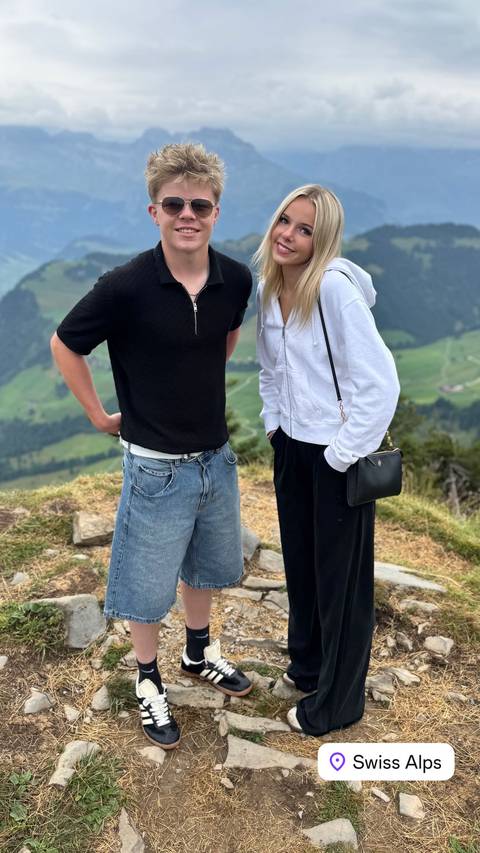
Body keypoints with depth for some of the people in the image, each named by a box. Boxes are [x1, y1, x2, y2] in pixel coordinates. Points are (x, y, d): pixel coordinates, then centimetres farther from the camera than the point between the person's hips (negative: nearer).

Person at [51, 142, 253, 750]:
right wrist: (99, 415, -4)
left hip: (216, 456, 5)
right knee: (147, 585, 12)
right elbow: (64, 345, -8)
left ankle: (199, 654, 49)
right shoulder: (126, 287, -22)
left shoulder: (235, 279, -9)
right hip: (156, 466, -5)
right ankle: (149, 682, 37)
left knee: (206, 566, 24)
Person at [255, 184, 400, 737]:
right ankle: (307, 663, 45)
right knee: (299, 562, 21)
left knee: (340, 577, 9)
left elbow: (380, 382, -24)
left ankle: (336, 701, 29)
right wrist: (273, 425, 10)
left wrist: (342, 454, -19)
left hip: (336, 453, -7)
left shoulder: (336, 288, -22)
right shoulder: (267, 289, 1)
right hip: (291, 446, 7)